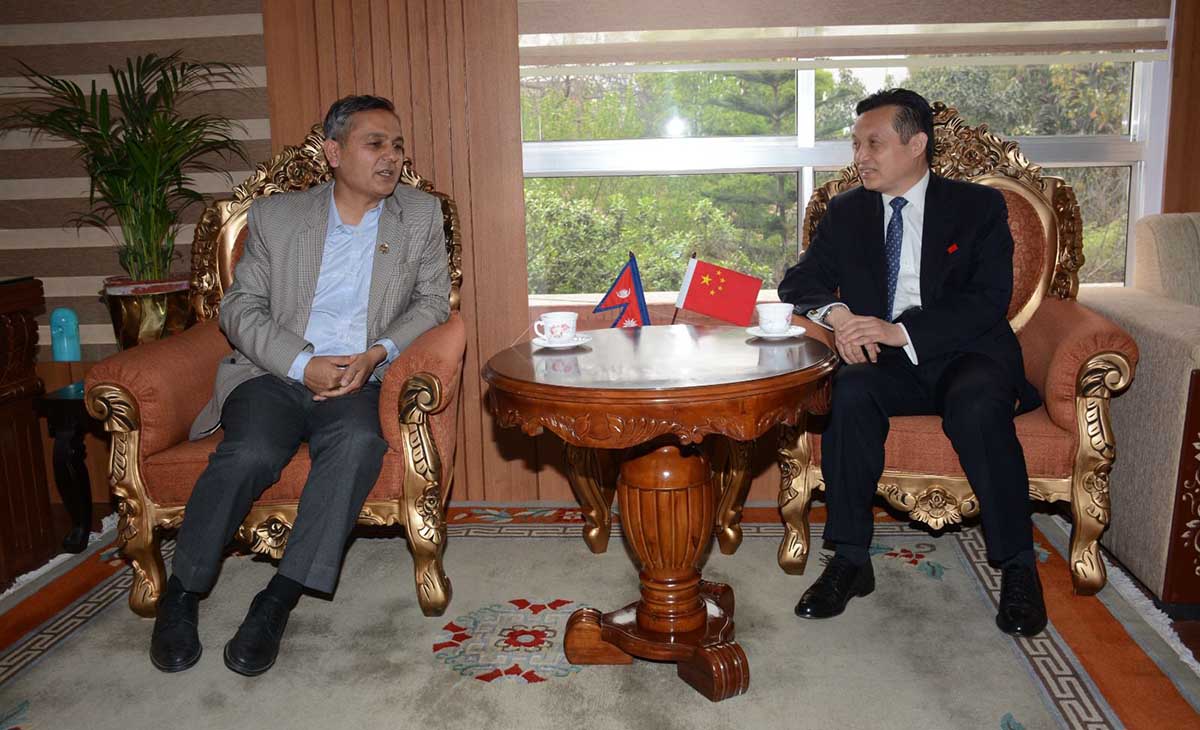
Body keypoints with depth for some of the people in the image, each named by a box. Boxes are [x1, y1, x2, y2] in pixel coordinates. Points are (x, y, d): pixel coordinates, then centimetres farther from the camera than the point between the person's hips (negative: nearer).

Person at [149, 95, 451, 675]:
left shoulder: (422, 215, 9)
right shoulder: (275, 215, 7)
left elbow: (433, 300, 8)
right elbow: (240, 307, 4)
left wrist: (376, 354, -10)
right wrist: (305, 365, -13)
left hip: (358, 380, 1)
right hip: (274, 372, 0)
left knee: (358, 444, -33)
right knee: (251, 453, -30)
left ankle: (279, 600, -24)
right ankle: (181, 594, -7)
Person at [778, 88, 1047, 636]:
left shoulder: (978, 206, 4)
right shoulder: (845, 212, 13)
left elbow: (989, 302, -8)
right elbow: (798, 282, 12)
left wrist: (900, 331, -22)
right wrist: (834, 311, -13)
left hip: (966, 355, -2)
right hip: (884, 362, 2)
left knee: (977, 407, -35)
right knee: (850, 392, -31)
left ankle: (1017, 565, -17)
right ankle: (850, 560, -22)